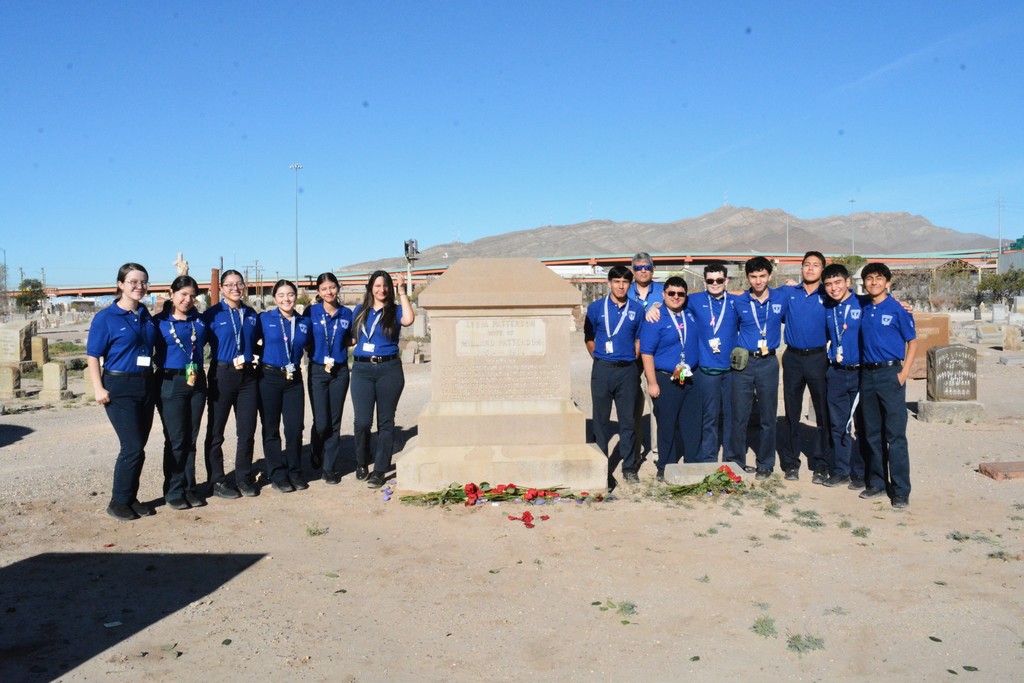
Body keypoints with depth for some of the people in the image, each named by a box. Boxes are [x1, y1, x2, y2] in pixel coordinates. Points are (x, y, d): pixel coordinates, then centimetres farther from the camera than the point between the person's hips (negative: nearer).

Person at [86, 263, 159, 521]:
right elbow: (92, 356, -8)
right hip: (119, 387, -5)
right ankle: (118, 501, 6)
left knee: (137, 447, 10)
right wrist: (99, 388, -15)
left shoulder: (147, 315, 9)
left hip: (146, 385, 5)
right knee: (133, 447, -9)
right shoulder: (105, 318, -6)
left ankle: (131, 498, 22)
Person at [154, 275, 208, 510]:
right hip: (171, 384, -4)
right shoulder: (159, 322, -2)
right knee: (176, 440, -1)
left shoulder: (199, 320, 10)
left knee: (191, 439, 10)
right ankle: (174, 491, 11)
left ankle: (189, 488, 19)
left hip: (197, 382, 4)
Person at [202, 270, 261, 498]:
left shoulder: (251, 314, 10)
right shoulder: (212, 314, -4)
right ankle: (217, 481, 15)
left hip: (248, 375, 4)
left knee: (247, 431, 7)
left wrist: (255, 357, 7)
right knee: (216, 431, 4)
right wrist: (229, 360, -11)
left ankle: (244, 478, 19)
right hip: (222, 375, -4)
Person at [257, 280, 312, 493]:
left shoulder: (304, 322, 8)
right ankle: (278, 475, 13)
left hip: (294, 379, 3)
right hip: (269, 377, -2)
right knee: (271, 429, 4)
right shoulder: (264, 319, -2)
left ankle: (295, 473, 17)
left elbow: (310, 347, 19)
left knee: (295, 428, 2)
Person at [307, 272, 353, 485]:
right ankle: (318, 457, 25)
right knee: (321, 422, -5)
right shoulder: (311, 312, -1)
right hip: (317, 371, -2)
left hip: (339, 372, 2)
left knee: (334, 422, 4)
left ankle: (331, 468, 13)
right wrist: (315, 354, -7)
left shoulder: (347, 314, 5)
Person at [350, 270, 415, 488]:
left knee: (385, 421, 3)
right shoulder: (360, 311, 13)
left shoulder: (394, 311, 5)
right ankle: (361, 464, 20)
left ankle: (379, 471, 11)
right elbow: (352, 339, 19)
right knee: (362, 421, -4)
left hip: (389, 370, -1)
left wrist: (402, 292, -11)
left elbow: (408, 319, -17)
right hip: (362, 369, 1)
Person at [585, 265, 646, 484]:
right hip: (602, 370, -1)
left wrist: (631, 359, 5)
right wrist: (600, 359, 3)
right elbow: (588, 338, 7)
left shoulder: (636, 309, 5)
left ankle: (629, 467, 17)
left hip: (628, 370, 1)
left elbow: (639, 339, 13)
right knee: (601, 420, 4)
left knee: (627, 420, 6)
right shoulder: (596, 308, 1)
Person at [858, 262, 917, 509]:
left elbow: (912, 342, -2)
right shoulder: (863, 309, 9)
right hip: (867, 374, 5)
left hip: (890, 373, -5)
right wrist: (862, 371, 6)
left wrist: (903, 373, -10)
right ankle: (877, 482, 21)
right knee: (872, 433, 11)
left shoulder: (898, 309, -4)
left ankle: (901, 490, 2)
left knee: (895, 435, -4)